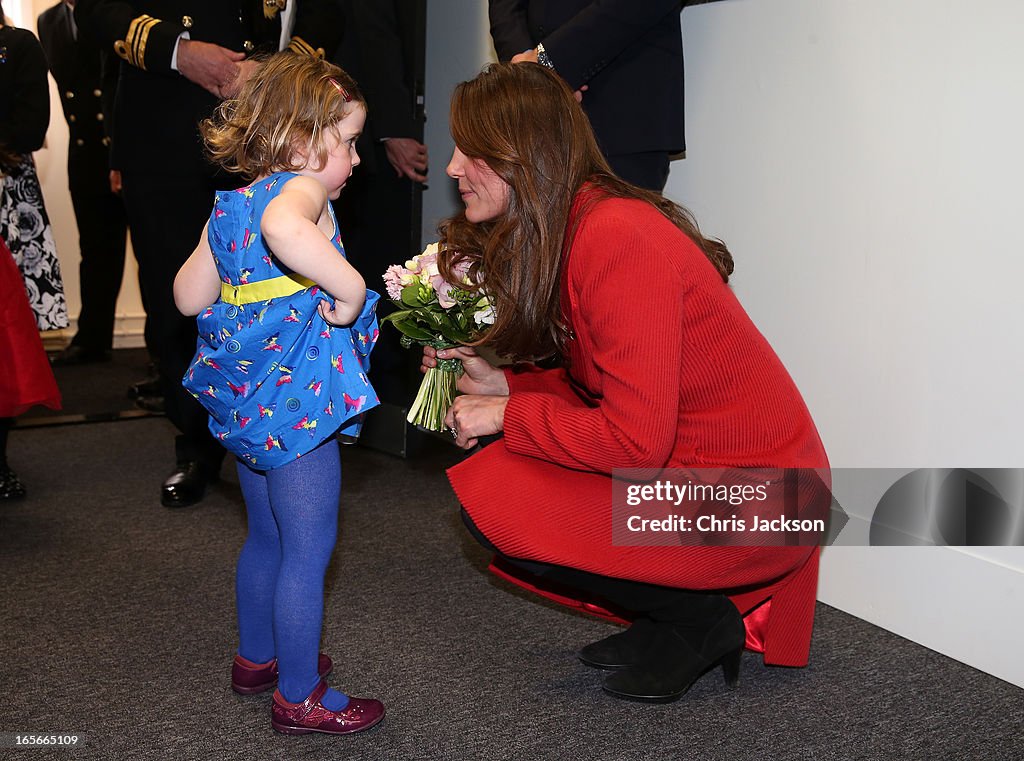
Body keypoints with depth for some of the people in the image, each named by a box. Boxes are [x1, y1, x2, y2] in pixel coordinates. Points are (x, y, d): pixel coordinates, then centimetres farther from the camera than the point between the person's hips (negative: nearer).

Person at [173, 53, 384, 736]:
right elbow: (284, 228, -41)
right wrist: (349, 286, -31)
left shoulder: (230, 205, 12)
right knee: (308, 552, 2)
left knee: (267, 537, 24)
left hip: (246, 398, 9)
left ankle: (256, 655, 40)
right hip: (298, 401, -9)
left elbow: (190, 295, 14)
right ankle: (300, 697, 12)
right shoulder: (301, 189, -15)